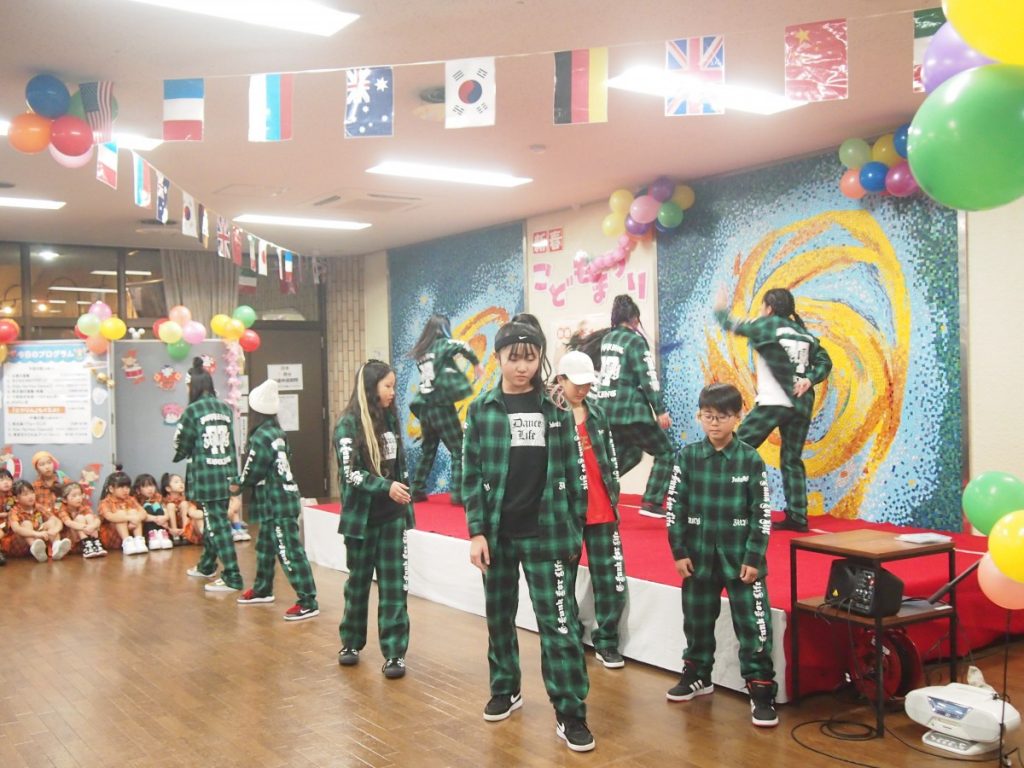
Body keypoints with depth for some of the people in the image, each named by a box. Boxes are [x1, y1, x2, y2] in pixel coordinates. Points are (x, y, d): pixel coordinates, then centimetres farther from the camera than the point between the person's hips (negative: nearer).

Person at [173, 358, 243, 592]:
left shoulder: (193, 411, -8)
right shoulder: (226, 409, 7)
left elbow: (181, 446, 1)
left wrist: (179, 456, 21)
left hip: (205, 476, -6)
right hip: (226, 473, 6)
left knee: (217, 525, -4)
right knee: (213, 520, 21)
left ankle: (232, 577, -5)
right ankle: (207, 566, 38)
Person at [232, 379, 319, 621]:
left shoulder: (261, 437, -18)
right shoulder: (277, 433, 8)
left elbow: (252, 472, -11)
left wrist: (238, 484, 9)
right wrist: (242, 484, 8)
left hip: (277, 504, -10)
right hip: (279, 500, 10)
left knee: (290, 552, -9)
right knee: (265, 546, 24)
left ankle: (308, 603, -8)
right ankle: (262, 589, 40)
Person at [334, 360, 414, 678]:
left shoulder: (390, 418, 6)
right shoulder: (348, 423, -8)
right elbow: (351, 473, -15)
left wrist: (404, 503, 12)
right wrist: (386, 487, -27)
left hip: (392, 516, 3)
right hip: (362, 516, -3)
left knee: (394, 583, 0)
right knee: (359, 580, 11)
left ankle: (394, 652, 5)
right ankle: (351, 642, 29)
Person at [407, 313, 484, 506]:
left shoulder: (421, 351, 12)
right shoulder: (443, 344, -5)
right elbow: (462, 346, -24)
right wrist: (477, 363, -13)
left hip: (424, 407, 6)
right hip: (441, 406, -6)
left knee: (428, 450, 19)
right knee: (459, 450, 0)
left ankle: (417, 490, 19)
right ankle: (459, 493, -6)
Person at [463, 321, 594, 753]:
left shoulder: (555, 410, 1)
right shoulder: (482, 411, 1)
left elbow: (572, 474, 4)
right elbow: (472, 476, 0)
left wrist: (575, 531, 2)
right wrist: (476, 532, -6)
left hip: (546, 532, -1)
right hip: (497, 533, 1)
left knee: (559, 621, -3)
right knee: (499, 616, 14)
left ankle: (570, 714, 3)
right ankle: (505, 690, 33)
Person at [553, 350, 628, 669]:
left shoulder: (597, 414, 10)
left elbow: (610, 458, 16)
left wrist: (614, 497, 13)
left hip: (601, 511, 4)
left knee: (611, 580, 4)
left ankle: (606, 641, 17)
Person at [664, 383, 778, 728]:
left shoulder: (751, 460, -6)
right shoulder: (688, 456, -1)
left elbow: (762, 513, -4)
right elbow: (675, 507, 1)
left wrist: (754, 558, -8)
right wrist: (679, 552, -1)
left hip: (741, 557, -2)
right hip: (699, 556, 2)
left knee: (753, 624, -1)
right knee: (697, 619, 16)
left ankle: (762, 690, 9)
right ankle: (697, 675, 36)